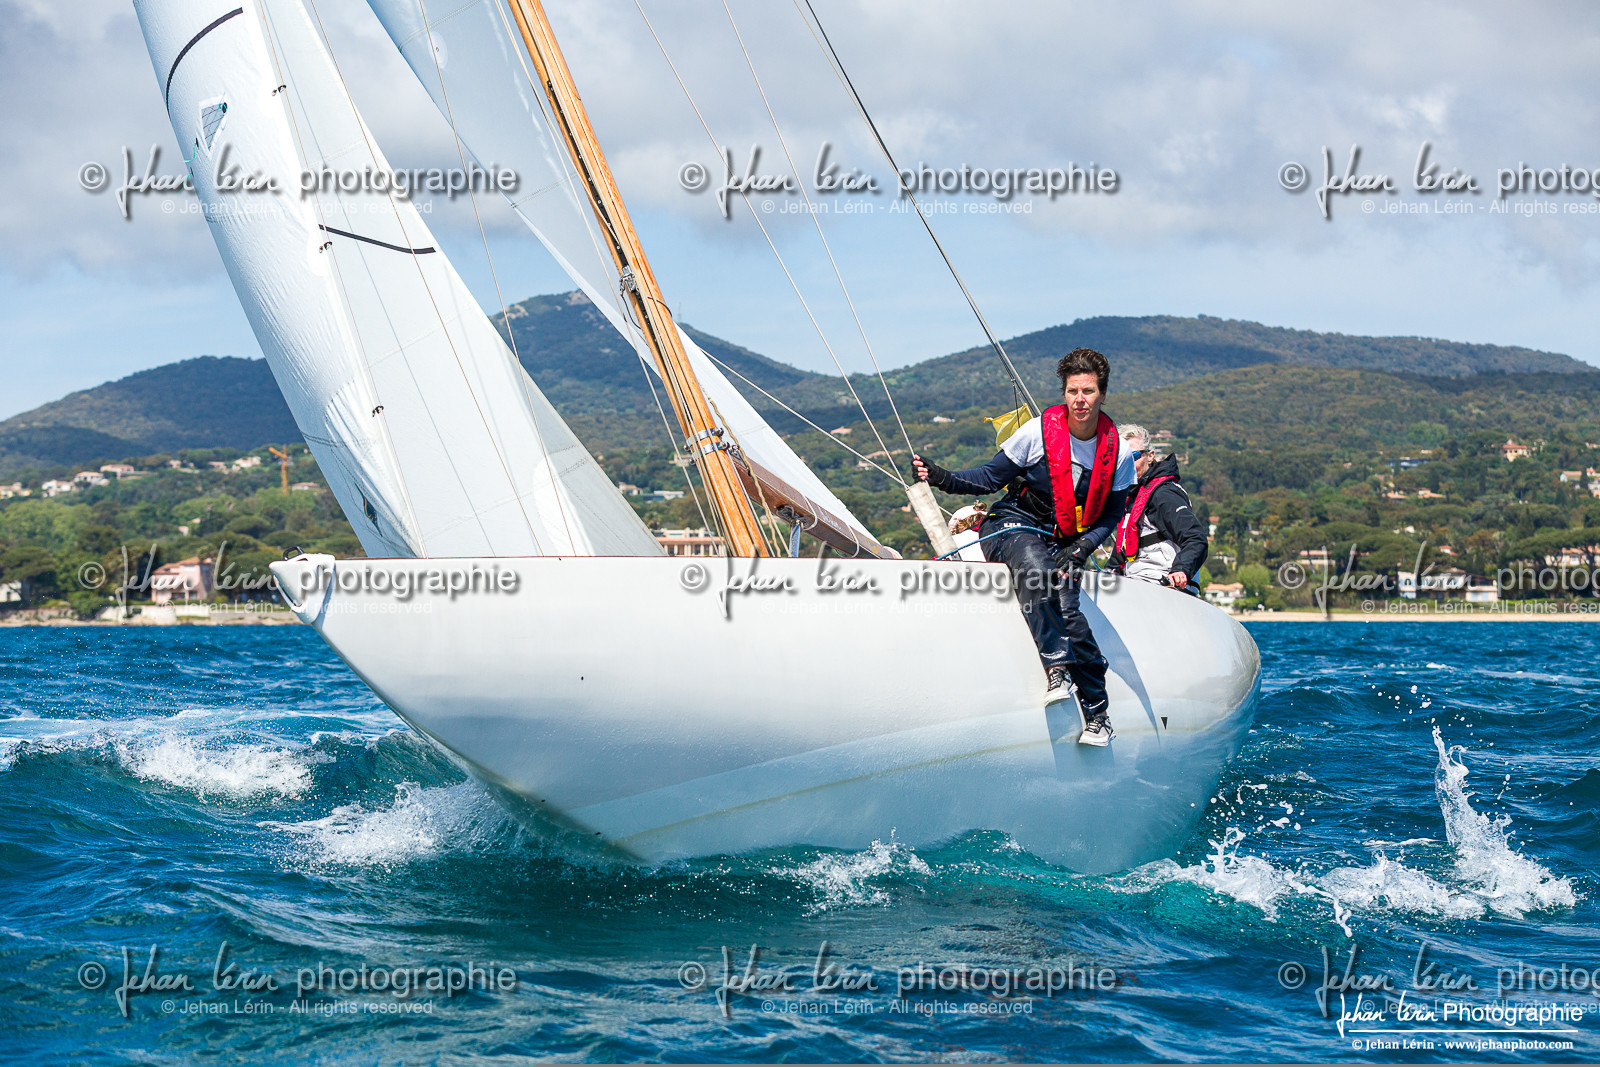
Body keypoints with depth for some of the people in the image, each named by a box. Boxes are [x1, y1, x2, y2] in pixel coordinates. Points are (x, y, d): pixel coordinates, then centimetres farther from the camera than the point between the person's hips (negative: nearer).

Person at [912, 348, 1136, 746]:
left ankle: (1097, 713, -12)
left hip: (1065, 542, 2)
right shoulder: (1038, 432, -9)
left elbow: (1109, 517, 5)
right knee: (1034, 569, -38)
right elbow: (992, 477, -1)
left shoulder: (1118, 452, -3)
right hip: (1012, 526, -2)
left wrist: (1077, 552, -12)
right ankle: (1057, 669, -35)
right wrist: (943, 478, -18)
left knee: (1066, 609, -24)